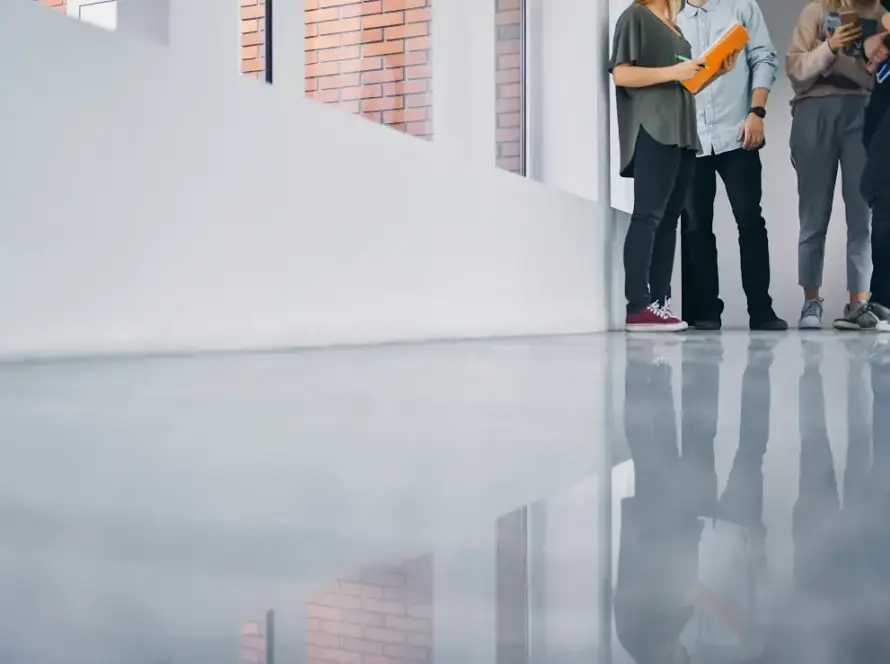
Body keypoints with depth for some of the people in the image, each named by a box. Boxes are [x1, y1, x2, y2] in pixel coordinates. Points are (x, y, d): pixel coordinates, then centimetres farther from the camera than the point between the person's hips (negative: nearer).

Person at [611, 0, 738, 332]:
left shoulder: (673, 27, 24)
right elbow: (620, 74, -10)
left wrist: (715, 71, 10)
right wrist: (673, 72, -16)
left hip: (680, 132, 8)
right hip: (651, 131, -8)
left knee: (668, 219, 3)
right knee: (648, 215, -12)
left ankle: (659, 302, 3)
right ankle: (638, 306, -14)